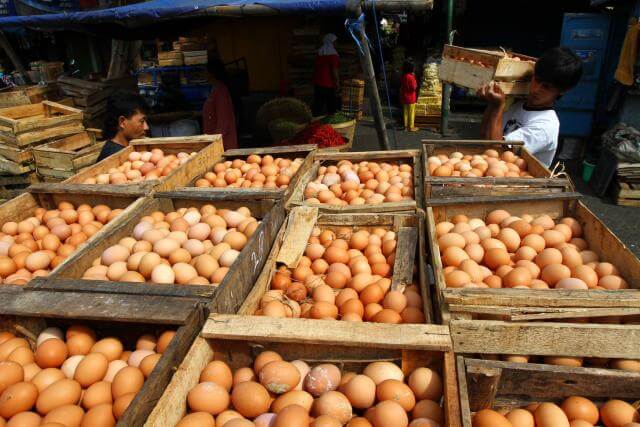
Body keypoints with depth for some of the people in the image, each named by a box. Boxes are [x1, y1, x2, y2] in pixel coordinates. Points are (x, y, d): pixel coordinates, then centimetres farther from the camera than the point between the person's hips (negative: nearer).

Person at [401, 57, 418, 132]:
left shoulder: (403, 76, 2)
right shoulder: (411, 77, -22)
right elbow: (414, 88, -21)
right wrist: (415, 83, -5)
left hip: (404, 97, 7)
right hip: (411, 98, -7)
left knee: (405, 112, 15)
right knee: (411, 113, 4)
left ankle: (406, 126, 23)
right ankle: (411, 127, 11)